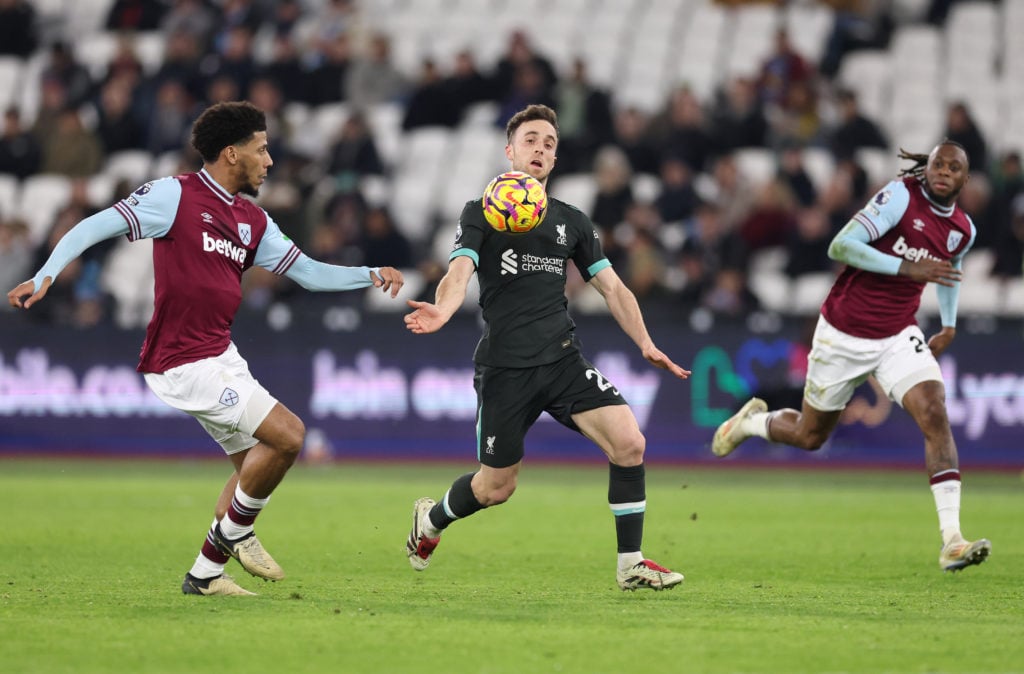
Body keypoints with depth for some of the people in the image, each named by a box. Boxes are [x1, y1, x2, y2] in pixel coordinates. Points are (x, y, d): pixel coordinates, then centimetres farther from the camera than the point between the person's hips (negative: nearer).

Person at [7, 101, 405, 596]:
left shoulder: (253, 221, 11)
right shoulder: (176, 196, -12)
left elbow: (308, 272, 16)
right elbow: (95, 227, -14)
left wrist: (371, 275, 4)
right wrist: (46, 275, -25)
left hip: (221, 357, 9)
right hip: (186, 364, -9)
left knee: (254, 462, 13)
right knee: (287, 434, -14)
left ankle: (206, 573, 20)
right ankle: (235, 532, 5)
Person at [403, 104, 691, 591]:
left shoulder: (572, 222, 14)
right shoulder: (481, 214, 2)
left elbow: (611, 286, 16)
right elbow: (460, 271, -15)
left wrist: (645, 343, 1)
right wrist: (443, 310, -37)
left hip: (563, 359, 3)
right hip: (503, 365, -3)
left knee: (628, 441, -18)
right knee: (496, 487, 5)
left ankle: (631, 565, -8)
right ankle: (430, 519, 38)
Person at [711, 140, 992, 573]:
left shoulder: (963, 229, 2)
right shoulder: (902, 195, -18)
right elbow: (841, 247, -26)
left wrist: (949, 326, 19)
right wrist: (908, 268, -32)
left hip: (899, 337, 4)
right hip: (843, 336, -4)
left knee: (935, 415, -21)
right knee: (810, 436, 12)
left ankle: (952, 541, -26)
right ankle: (752, 421, 49)